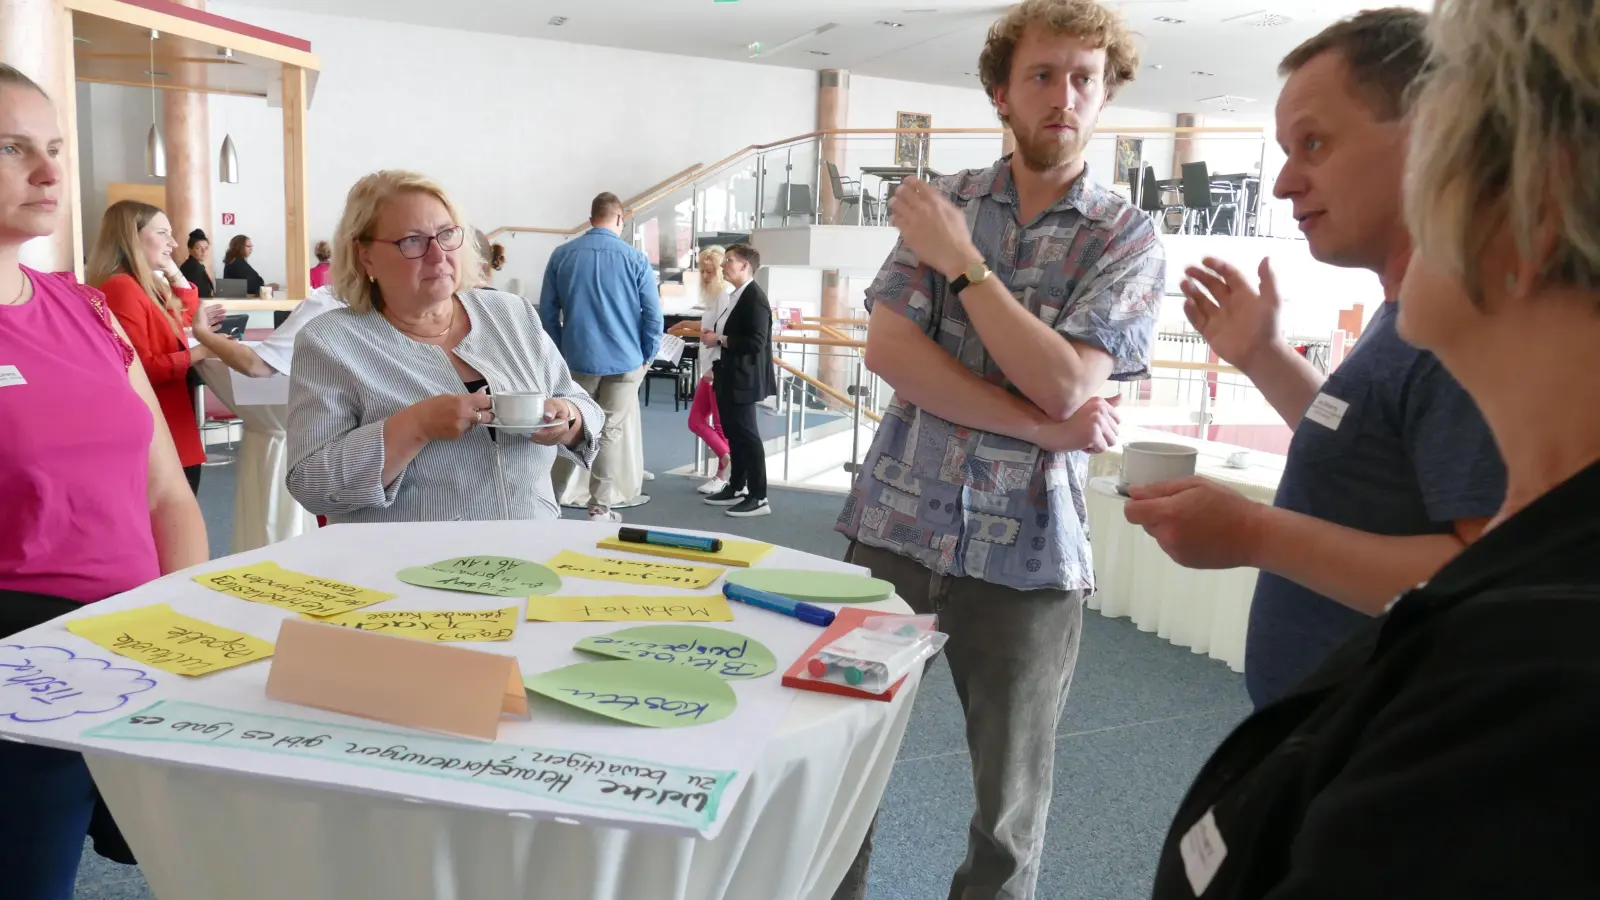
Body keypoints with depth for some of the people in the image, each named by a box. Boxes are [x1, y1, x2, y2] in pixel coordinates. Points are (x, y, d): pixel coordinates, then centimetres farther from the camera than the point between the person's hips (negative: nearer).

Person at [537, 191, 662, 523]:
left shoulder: (562, 255, 0)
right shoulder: (635, 258, -6)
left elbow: (547, 311, 2)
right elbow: (653, 314, -7)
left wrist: (562, 350, 14)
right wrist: (647, 356, 6)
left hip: (578, 358, 2)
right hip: (623, 359, -2)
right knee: (611, 432, 4)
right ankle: (600, 507, 7)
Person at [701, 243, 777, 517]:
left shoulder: (755, 298, -16)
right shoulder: (735, 296, 14)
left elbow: (755, 342, -24)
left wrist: (719, 339, -18)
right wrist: (712, 336, 6)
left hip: (743, 379, -10)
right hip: (728, 377, 10)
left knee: (746, 434, -6)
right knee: (733, 433, 15)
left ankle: (759, 498, -1)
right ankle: (736, 488, 26)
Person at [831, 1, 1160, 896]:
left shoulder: (1128, 238, -1)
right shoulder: (942, 202, 5)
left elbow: (1063, 382, -14)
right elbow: (888, 347, -8)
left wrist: (963, 261, -12)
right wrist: (1042, 426, -14)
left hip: (1028, 553, -1)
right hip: (895, 525, 2)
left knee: (1010, 804, 10)